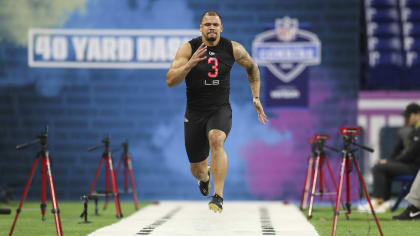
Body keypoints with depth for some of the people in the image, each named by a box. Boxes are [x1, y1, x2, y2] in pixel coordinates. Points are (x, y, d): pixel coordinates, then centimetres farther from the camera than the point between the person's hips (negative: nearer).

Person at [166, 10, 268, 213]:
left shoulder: (233, 49, -2)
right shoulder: (188, 48, -8)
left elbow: (252, 67, 19)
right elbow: (170, 81, -16)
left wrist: (256, 97, 14)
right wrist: (190, 64, -32)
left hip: (221, 110, -1)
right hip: (195, 112, 1)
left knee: (216, 140, -35)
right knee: (197, 169, 10)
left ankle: (218, 197, -36)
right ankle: (205, 177, 51)